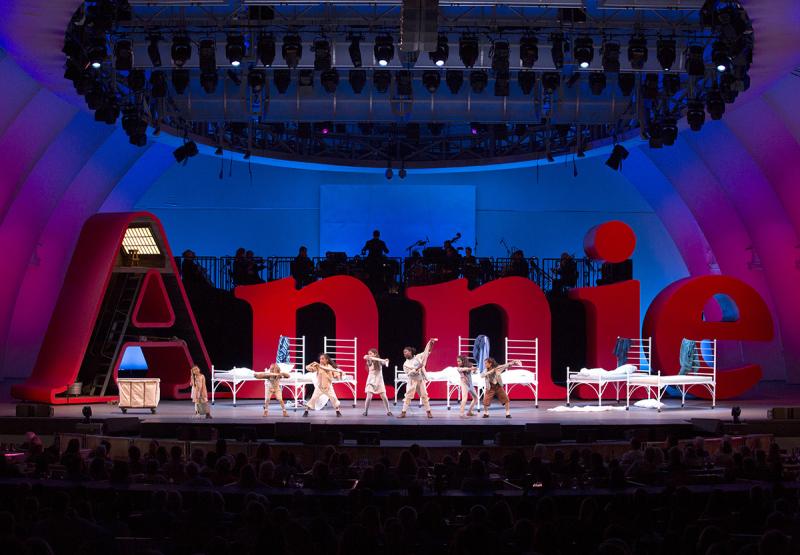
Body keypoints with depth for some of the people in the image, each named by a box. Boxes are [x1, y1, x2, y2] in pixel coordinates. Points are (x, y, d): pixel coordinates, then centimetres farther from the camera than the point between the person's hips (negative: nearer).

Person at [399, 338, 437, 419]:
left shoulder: (418, 357, 3)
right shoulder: (406, 364, 0)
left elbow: (426, 352, 9)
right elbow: (408, 373, -11)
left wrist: (430, 343, 0)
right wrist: (417, 368, -22)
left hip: (421, 380, 1)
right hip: (412, 381, -1)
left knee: (424, 395, 5)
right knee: (408, 396, -6)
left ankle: (428, 412, 11)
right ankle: (403, 412, -4)